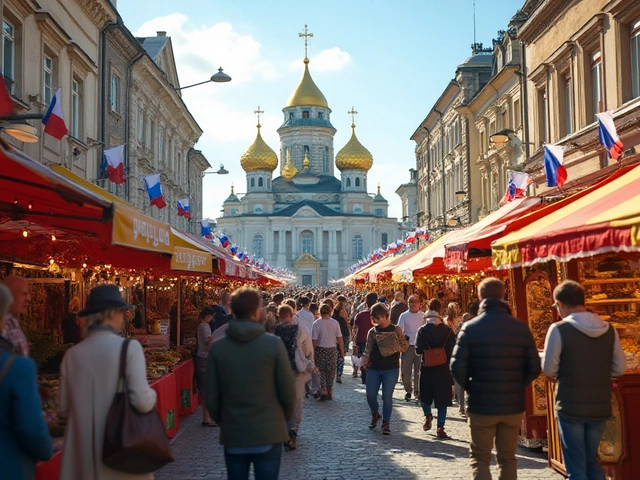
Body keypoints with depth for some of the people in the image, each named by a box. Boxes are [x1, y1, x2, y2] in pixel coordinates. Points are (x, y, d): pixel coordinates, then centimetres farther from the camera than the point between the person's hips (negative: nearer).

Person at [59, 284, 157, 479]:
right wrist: (152, 395, 4)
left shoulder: (72, 354, 0)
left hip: (82, 453, 3)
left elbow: (64, 408, 9)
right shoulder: (129, 347, -12)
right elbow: (143, 401, -17)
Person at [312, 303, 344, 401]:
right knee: (331, 372, 13)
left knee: (321, 371, 7)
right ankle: (329, 393, 18)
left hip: (321, 350, -2)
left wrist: (313, 352, 0)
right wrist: (342, 351, 7)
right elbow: (340, 338, -2)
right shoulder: (335, 323, -4)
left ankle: (323, 392, -6)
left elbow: (314, 340, -9)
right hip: (332, 350, 2)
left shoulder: (316, 323, -10)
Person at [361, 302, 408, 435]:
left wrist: (393, 345, -17)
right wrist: (365, 360, -8)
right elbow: (368, 348, 9)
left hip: (391, 369, -3)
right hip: (374, 368, 3)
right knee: (370, 395, 0)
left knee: (387, 396, -3)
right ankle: (375, 414, 28)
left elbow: (405, 347, -1)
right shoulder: (372, 331, 8)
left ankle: (386, 423, 8)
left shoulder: (395, 329, 0)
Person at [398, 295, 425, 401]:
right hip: (407, 347, 0)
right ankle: (408, 391, 19)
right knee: (405, 371, 2)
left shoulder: (423, 316, 5)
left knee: (419, 371, 1)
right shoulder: (404, 316, 5)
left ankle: (417, 391, 14)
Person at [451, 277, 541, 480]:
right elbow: (534, 367, -3)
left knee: (479, 458, 10)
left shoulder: (470, 328, -9)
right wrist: (517, 387, 11)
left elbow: (457, 367, -13)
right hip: (513, 405, 2)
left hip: (481, 405, -2)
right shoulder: (521, 328, -3)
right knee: (508, 458, 16)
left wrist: (470, 388, 5)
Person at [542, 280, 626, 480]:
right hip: (600, 407, 5)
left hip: (570, 408, -4)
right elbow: (619, 368, 5)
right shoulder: (609, 330, 1)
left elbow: (549, 370, -9)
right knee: (592, 462, 19)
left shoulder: (559, 330, -13)